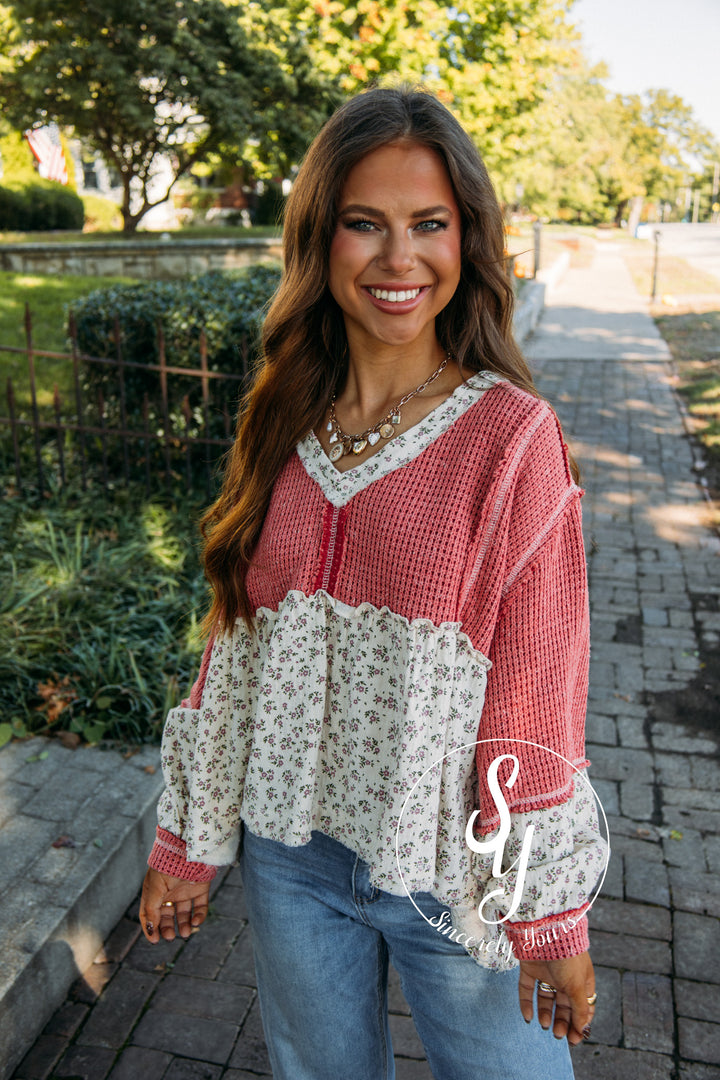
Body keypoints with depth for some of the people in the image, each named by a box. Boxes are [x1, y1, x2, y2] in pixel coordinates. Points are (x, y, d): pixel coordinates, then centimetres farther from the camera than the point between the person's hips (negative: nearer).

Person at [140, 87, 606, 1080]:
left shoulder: (512, 437, -15)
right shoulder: (284, 425, -2)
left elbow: (539, 689, -13)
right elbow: (237, 647, 2)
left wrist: (551, 916, -7)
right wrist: (186, 842, 6)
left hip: (455, 874, -3)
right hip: (288, 857, 4)